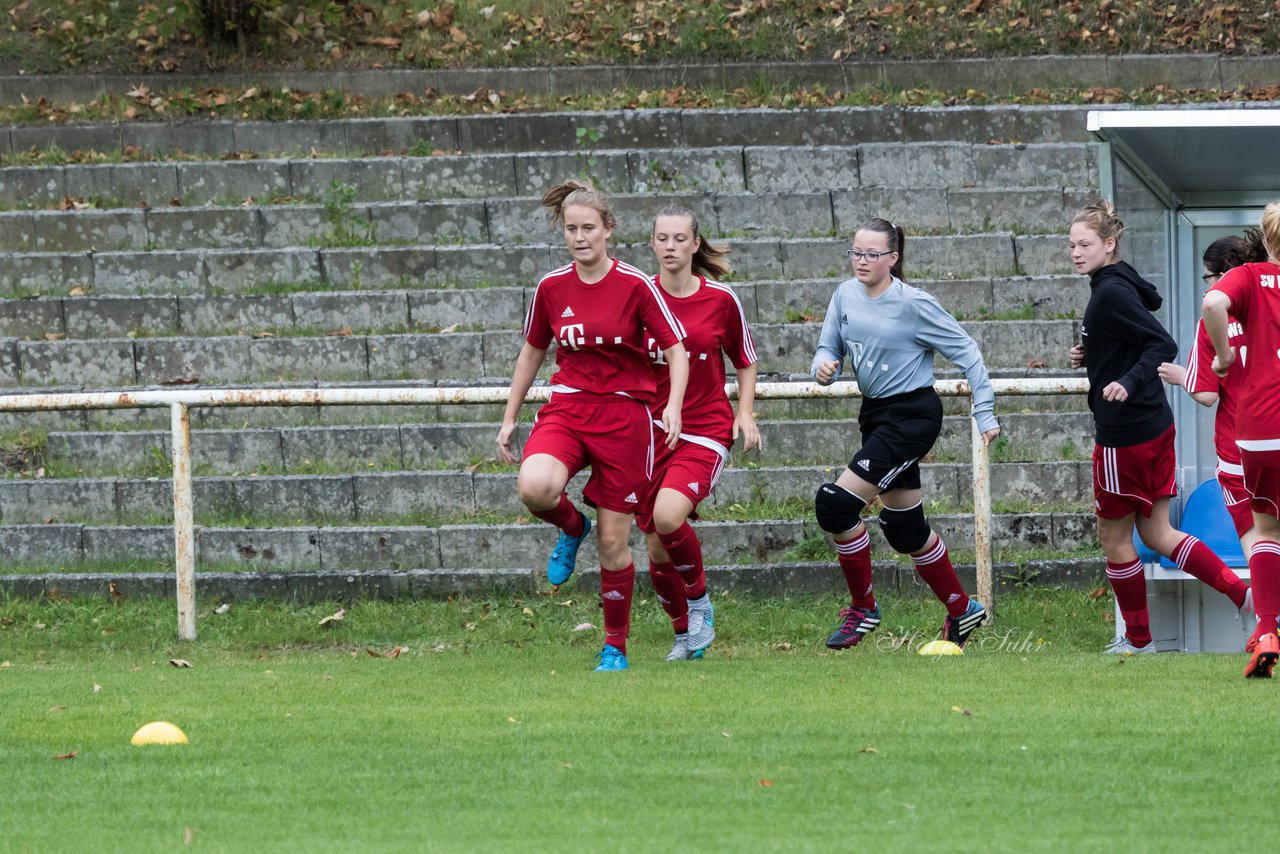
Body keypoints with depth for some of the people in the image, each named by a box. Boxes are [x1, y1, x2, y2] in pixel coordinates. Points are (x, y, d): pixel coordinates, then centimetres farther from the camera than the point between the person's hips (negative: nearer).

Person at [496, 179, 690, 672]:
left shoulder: (636, 286, -6)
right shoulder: (551, 288, 4)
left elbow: (676, 349, -3)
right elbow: (532, 353, 17)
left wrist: (673, 407, -20)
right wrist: (509, 418, 16)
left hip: (624, 416, -2)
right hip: (567, 408, 2)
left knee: (613, 543, -1)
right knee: (535, 487, -30)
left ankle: (615, 645, 17)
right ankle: (572, 527, 6)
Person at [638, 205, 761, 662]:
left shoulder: (721, 299, -1)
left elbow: (745, 362, 13)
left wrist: (745, 413, 0)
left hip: (705, 431, -2)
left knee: (668, 516, -27)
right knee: (657, 547, 2)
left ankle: (700, 599, -2)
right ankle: (684, 633, 25)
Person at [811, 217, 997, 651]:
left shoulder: (914, 304, -15)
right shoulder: (846, 295, 2)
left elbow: (965, 352, -10)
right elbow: (829, 347, 12)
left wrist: (985, 413, -11)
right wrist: (823, 367, -13)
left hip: (913, 415, -8)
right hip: (876, 415, 8)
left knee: (836, 503, -18)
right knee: (904, 528, 15)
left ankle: (862, 608, -2)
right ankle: (962, 611, 32)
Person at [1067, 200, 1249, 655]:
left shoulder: (1112, 293, -17)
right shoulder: (1111, 288, 12)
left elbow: (1163, 345, -24)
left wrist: (1128, 384, -35)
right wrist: (1091, 359, 11)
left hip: (1125, 433, -10)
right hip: (1155, 425, 10)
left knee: (1113, 536, 5)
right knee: (1156, 534, 12)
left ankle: (1137, 638, 16)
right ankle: (1247, 595, 5)